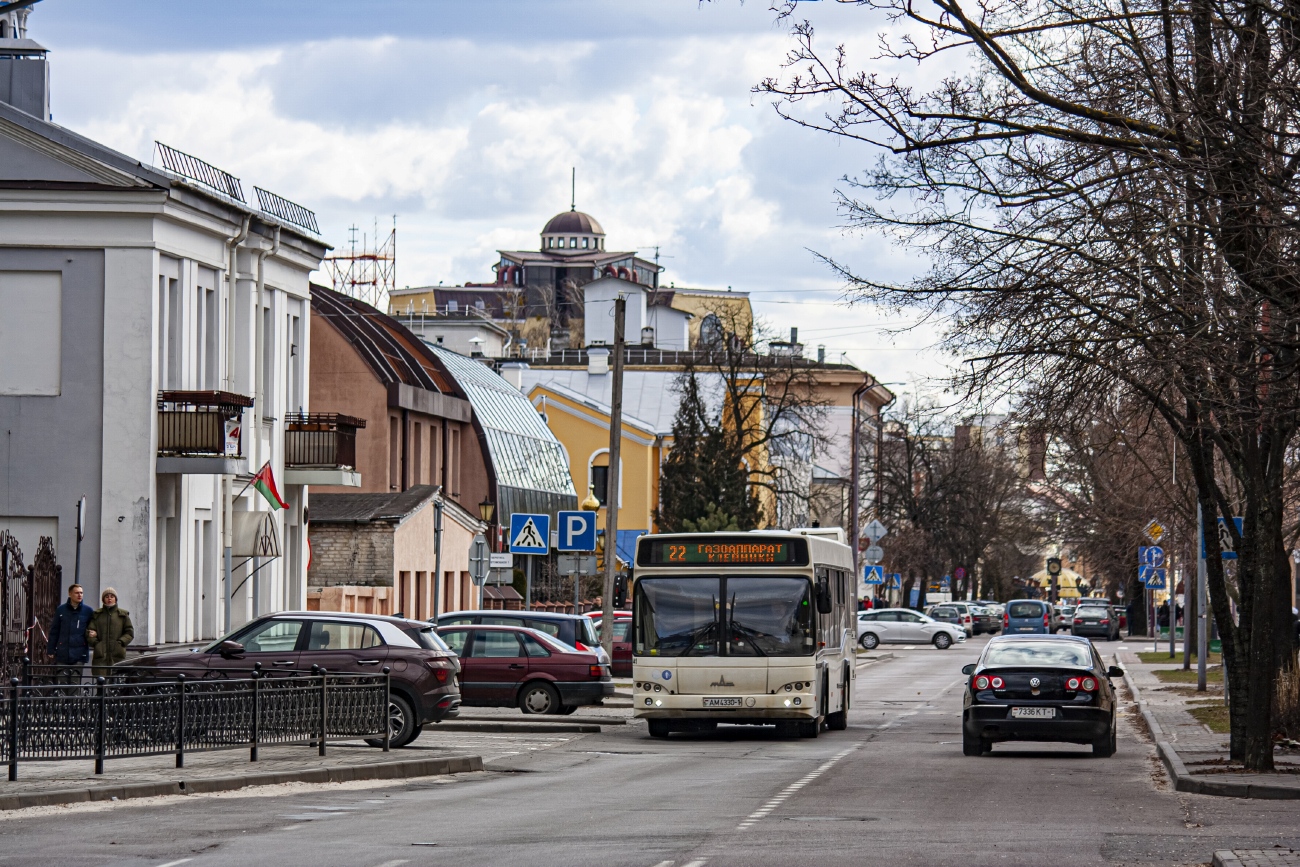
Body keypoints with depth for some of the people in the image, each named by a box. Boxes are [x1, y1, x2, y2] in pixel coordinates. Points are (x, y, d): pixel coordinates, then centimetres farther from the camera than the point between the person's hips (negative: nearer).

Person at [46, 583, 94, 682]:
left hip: (79, 655, -1)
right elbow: (54, 631, 11)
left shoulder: (87, 611, 4)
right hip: (63, 654, 1)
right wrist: (50, 649, 9)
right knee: (62, 681, 2)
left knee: (75, 682, -5)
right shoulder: (61, 610, 8)